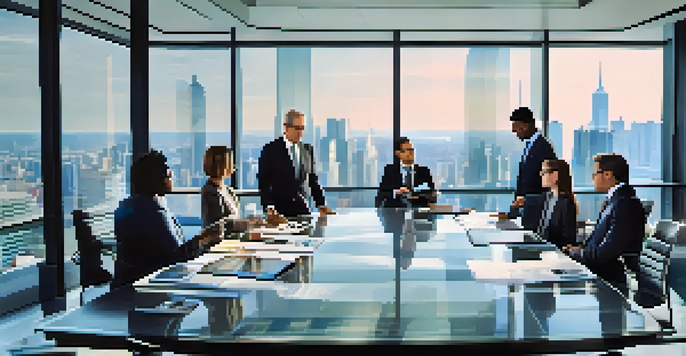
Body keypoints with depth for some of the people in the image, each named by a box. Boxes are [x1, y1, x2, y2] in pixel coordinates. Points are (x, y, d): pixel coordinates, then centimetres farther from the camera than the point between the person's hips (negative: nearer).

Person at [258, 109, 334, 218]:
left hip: (303, 209, 3)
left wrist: (321, 205, 8)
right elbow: (263, 182, -4)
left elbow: (313, 180, 15)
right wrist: (269, 207, -13)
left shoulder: (308, 149, 10)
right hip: (280, 211, -3)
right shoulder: (270, 149, -2)